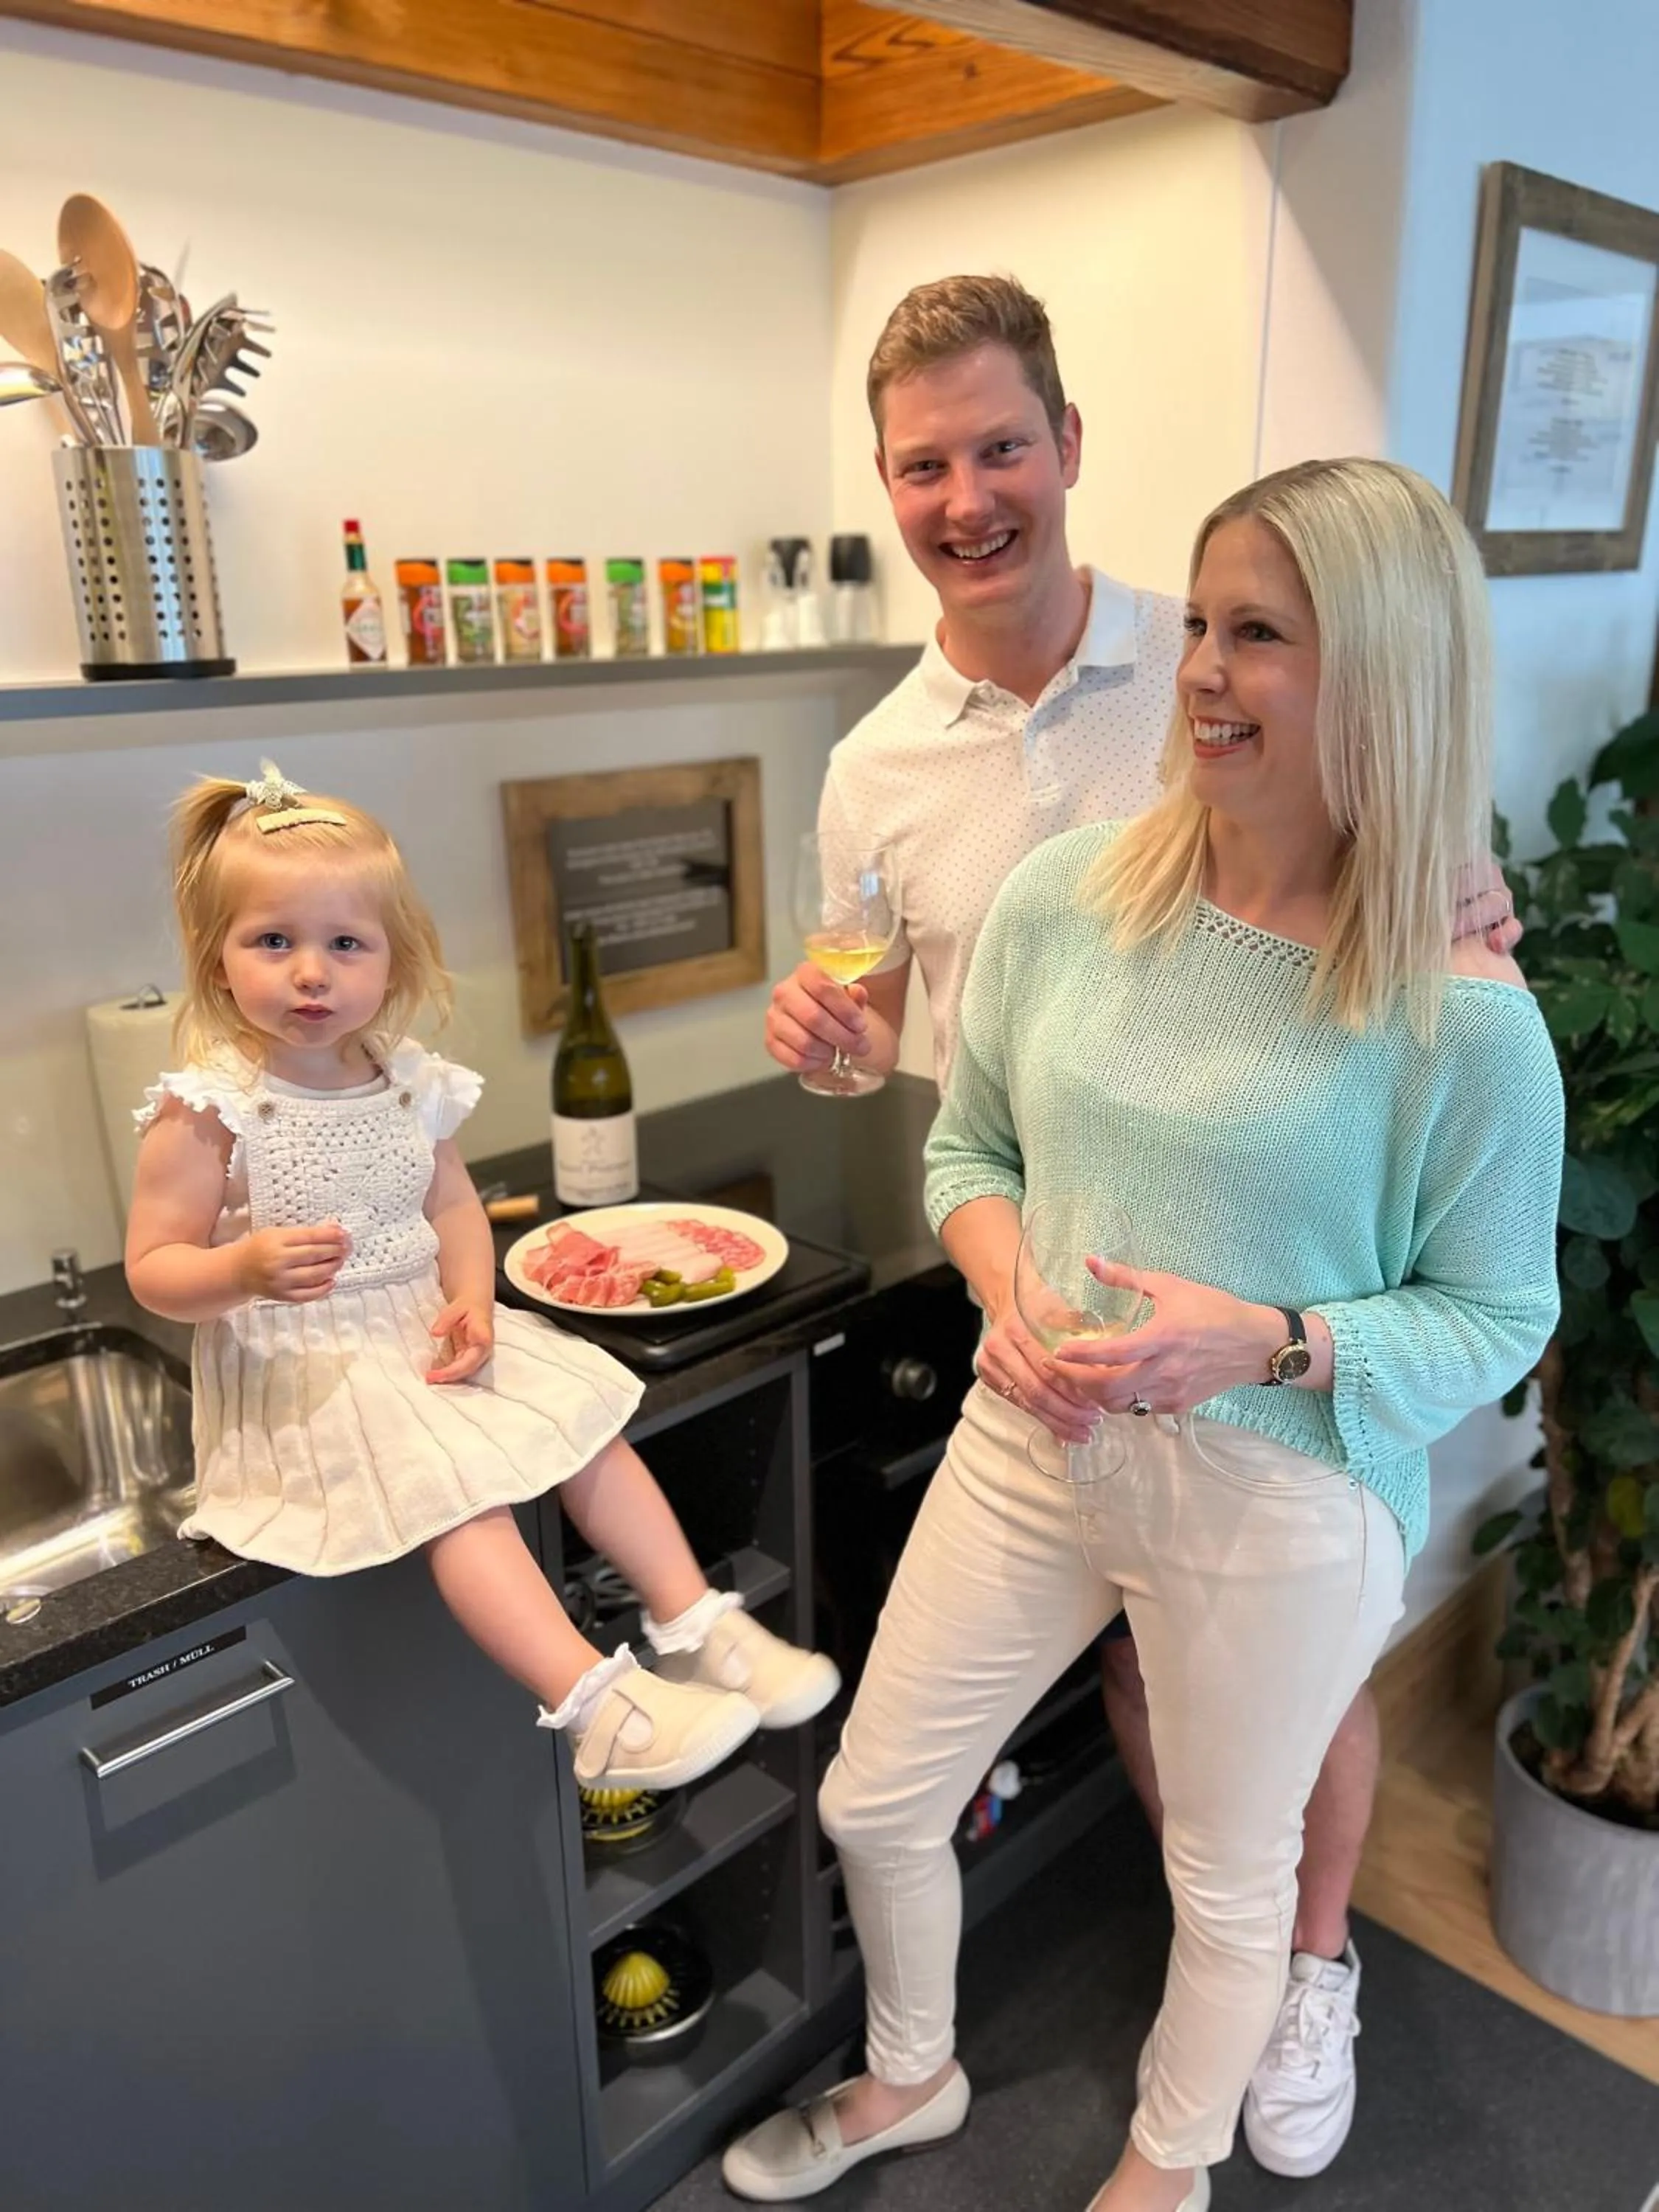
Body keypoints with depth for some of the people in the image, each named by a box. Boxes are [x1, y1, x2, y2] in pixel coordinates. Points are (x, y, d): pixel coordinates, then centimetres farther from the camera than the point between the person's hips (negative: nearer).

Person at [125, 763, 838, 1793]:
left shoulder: (411, 1085, 1)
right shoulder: (208, 1111, -15)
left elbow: (454, 1205, 10)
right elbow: (155, 1271, -12)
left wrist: (472, 1297, -9)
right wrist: (247, 1268, -33)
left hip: (428, 1340, 6)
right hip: (303, 1375, -6)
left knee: (590, 1423, -1)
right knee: (463, 1491, -24)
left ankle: (696, 1622, 8)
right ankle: (595, 1704, -22)